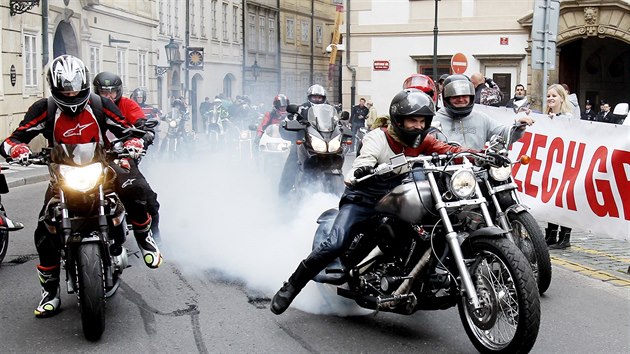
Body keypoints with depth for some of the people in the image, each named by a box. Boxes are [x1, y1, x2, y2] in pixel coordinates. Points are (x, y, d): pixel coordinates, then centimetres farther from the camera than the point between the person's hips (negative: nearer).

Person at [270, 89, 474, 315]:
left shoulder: (421, 140, 2)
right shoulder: (377, 138, -13)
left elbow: (448, 150, -8)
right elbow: (363, 161, -28)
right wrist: (358, 172, -53)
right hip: (363, 197, -6)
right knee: (336, 244, -25)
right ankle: (291, 286, -10)